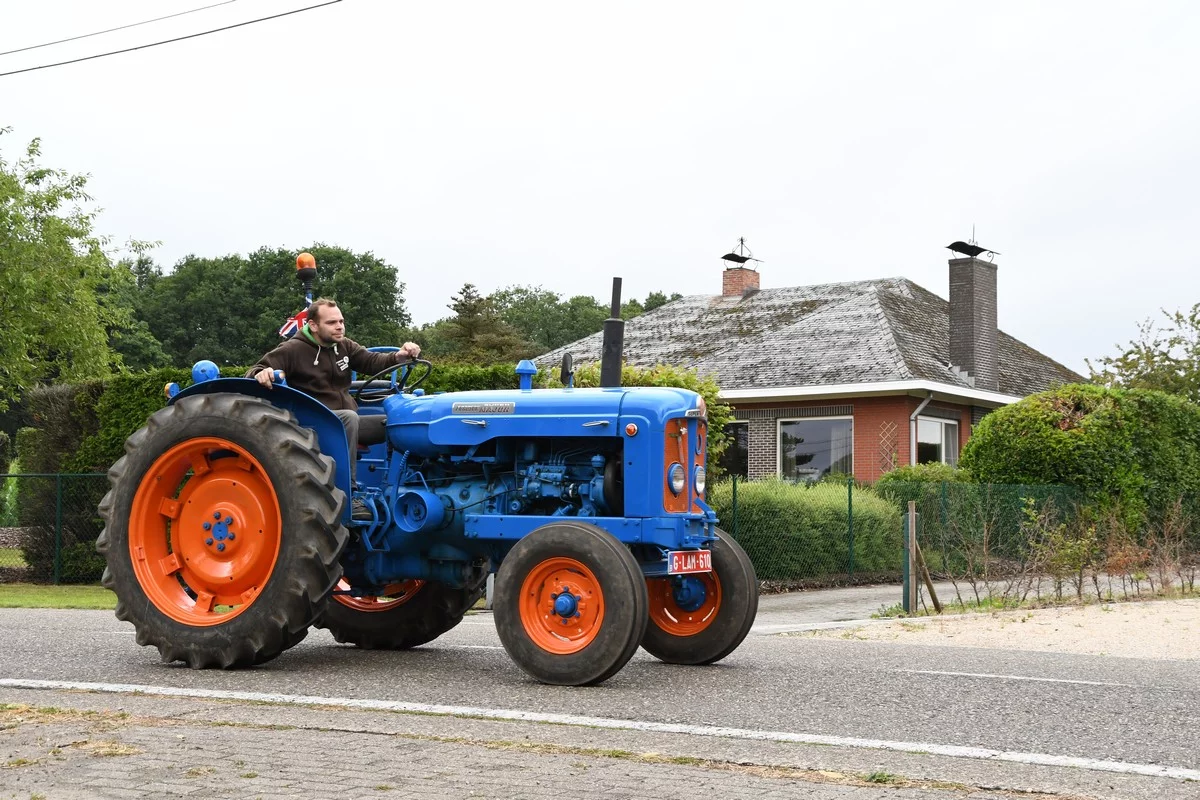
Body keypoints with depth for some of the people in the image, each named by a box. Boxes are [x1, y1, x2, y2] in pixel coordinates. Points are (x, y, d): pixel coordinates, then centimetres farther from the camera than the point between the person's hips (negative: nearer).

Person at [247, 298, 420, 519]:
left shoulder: (343, 346, 9)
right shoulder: (292, 350, -9)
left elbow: (372, 362, 4)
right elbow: (253, 373, -14)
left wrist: (399, 356, -17)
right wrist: (260, 374, -40)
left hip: (346, 422, 7)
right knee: (349, 417, -39)